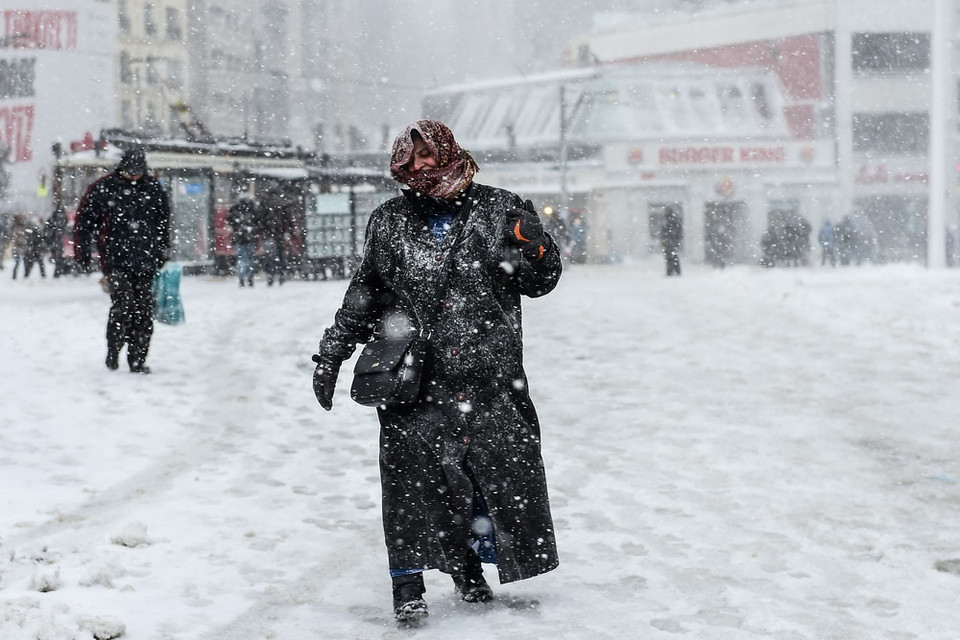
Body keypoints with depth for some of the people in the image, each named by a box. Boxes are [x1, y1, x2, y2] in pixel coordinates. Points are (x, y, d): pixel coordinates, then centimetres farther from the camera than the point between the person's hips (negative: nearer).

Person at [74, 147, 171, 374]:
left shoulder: (155, 189, 9)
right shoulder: (103, 189, -1)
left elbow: (164, 223, 21)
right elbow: (85, 219, 6)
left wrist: (162, 252, 20)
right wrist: (82, 251, 4)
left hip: (145, 262, 3)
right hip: (116, 260, -3)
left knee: (144, 312, 1)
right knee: (123, 303, -17)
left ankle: (138, 359, 10)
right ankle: (113, 349, 1)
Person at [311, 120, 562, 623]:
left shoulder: (499, 211, 4)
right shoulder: (390, 222, 9)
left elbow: (539, 281, 8)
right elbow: (364, 294, 19)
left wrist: (532, 246, -14)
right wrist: (332, 351, 16)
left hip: (489, 374, 0)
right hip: (414, 378, 0)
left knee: (501, 465, 3)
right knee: (413, 472, -7)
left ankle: (468, 566, 22)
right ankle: (408, 581, 2)